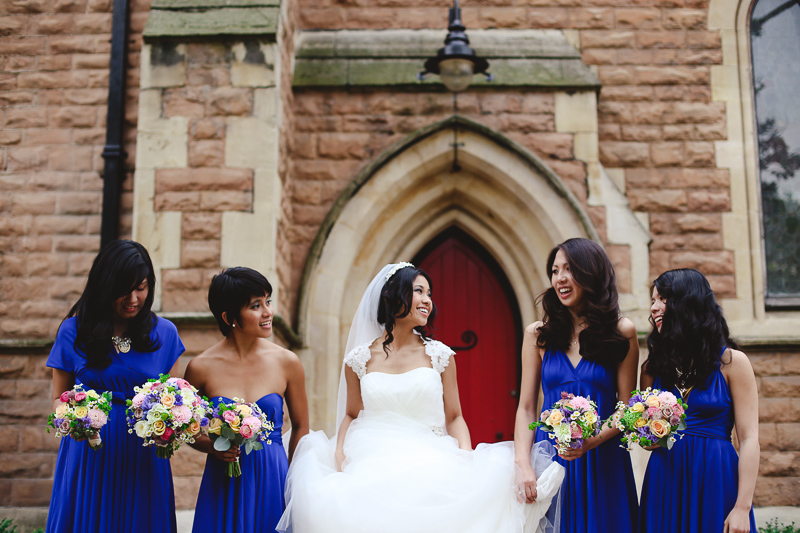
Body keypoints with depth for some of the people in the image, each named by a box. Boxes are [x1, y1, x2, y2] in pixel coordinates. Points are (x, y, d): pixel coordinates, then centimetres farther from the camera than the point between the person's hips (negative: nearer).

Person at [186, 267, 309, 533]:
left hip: (273, 483, 1)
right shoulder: (201, 367, -7)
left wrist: (291, 481, 5)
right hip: (223, 487, -1)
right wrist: (213, 446, -11)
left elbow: (300, 427, 6)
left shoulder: (287, 362, -4)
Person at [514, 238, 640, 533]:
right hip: (550, 459, 1)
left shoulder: (621, 332, 1)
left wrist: (593, 440, -17)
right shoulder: (538, 335, 4)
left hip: (603, 463, -1)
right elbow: (526, 408, 1)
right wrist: (524, 466, -12)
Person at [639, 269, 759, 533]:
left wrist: (742, 508, -14)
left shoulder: (731, 362, -2)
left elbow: (749, 440, -7)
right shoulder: (653, 366, 8)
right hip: (665, 482, 3)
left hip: (715, 482, -3)